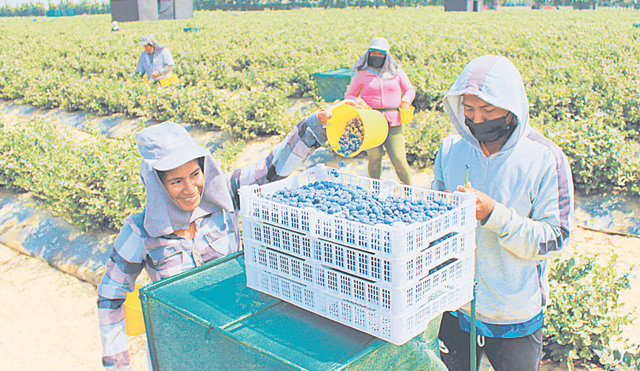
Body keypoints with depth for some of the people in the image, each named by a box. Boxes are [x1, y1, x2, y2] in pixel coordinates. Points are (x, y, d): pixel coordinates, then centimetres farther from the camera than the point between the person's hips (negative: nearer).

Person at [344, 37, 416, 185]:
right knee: (374, 159, -2)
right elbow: (348, 95, 14)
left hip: (393, 123, 1)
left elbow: (410, 90, 22)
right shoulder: (361, 74, 9)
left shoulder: (396, 72, 13)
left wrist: (405, 101, 0)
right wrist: (358, 102, -7)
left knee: (399, 160, -5)